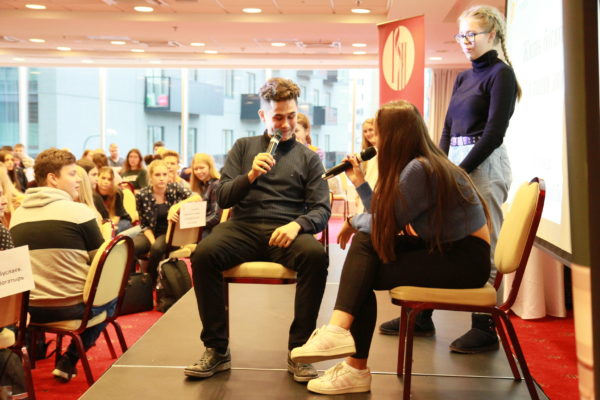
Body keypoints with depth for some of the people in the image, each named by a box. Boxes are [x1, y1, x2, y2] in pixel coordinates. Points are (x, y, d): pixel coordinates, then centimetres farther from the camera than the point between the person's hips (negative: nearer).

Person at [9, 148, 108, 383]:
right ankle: (69, 362, 18)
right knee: (110, 295, 23)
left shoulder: (17, 215, 5)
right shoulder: (78, 210, -11)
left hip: (28, 308, 6)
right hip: (73, 308, -6)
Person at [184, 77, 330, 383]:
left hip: (286, 232, -1)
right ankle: (217, 349, -15)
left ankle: (299, 350, -19)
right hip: (244, 227, 1)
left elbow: (321, 209, 6)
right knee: (203, 254, -30)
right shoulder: (243, 147, 17)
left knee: (316, 256, -34)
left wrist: (297, 225, -17)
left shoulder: (308, 157, 15)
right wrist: (250, 175, -9)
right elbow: (222, 198, 10)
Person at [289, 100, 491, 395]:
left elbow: (387, 223, -16)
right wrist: (359, 182, 11)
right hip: (444, 246, 9)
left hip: (466, 259, -9)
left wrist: (353, 222, 2)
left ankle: (356, 369, -2)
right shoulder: (426, 163, 8)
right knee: (365, 240, -7)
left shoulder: (419, 169, -22)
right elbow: (383, 217, 7)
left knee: (363, 279, -11)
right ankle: (339, 329, -15)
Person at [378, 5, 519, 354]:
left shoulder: (501, 74, -4)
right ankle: (422, 316, 18)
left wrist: (459, 171, -15)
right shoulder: (463, 78, 18)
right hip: (456, 165, 8)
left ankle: (486, 329, 5)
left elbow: (494, 132, -12)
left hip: (484, 166, -8)